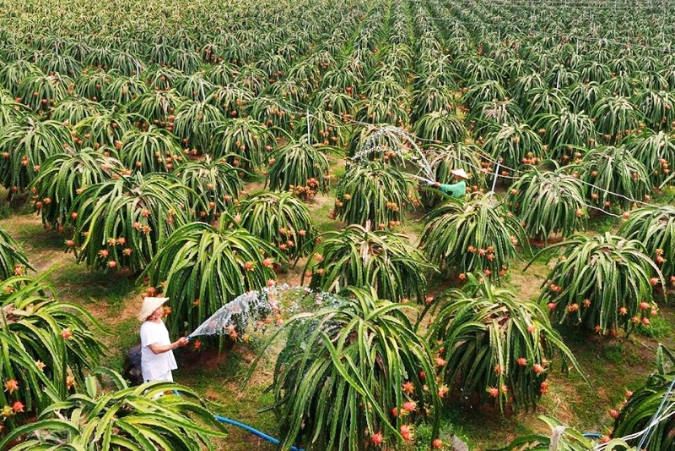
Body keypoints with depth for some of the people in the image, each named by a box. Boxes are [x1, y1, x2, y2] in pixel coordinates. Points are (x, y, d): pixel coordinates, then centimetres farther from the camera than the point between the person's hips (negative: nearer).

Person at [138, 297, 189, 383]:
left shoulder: (159, 321, 2)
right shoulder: (147, 328, -25)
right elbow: (156, 349, -29)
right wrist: (177, 344, -33)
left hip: (165, 365, 9)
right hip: (154, 369, -9)